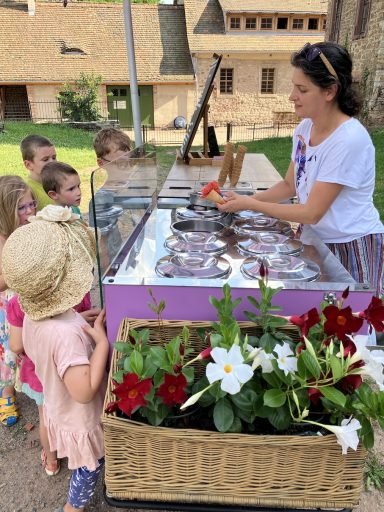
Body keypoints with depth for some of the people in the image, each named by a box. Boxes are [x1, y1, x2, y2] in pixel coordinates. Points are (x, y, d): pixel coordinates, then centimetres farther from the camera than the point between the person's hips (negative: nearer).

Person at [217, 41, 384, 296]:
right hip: (315, 240, 7)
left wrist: (250, 205, -20)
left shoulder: (349, 140, -25)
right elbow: (289, 185, 8)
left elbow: (312, 213, -24)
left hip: (351, 247, -6)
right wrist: (248, 198, -7)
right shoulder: (304, 128, -2)